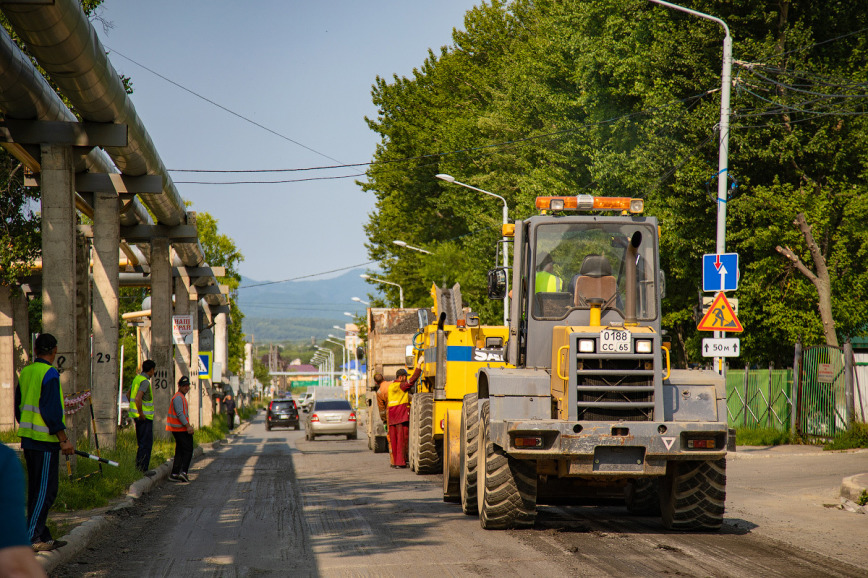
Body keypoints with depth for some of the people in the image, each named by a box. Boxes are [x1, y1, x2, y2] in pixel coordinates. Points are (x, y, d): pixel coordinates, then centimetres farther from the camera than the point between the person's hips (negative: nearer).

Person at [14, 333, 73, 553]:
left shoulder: (25, 372, 11)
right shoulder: (49, 374, -14)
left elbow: (18, 407, 18)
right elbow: (52, 410, -19)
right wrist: (64, 439, -15)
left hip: (27, 436, 9)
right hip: (45, 440, -9)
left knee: (35, 488, 13)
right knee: (46, 491, -6)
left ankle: (42, 536, 17)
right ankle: (31, 538, -10)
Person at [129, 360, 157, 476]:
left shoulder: (137, 378, 11)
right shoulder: (145, 381, -18)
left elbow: (129, 394, 24)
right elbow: (138, 398, -30)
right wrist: (141, 413, -21)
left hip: (139, 416, 9)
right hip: (145, 417, -9)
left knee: (141, 442, 16)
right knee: (146, 443, -5)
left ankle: (138, 467, 19)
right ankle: (143, 469, -5)